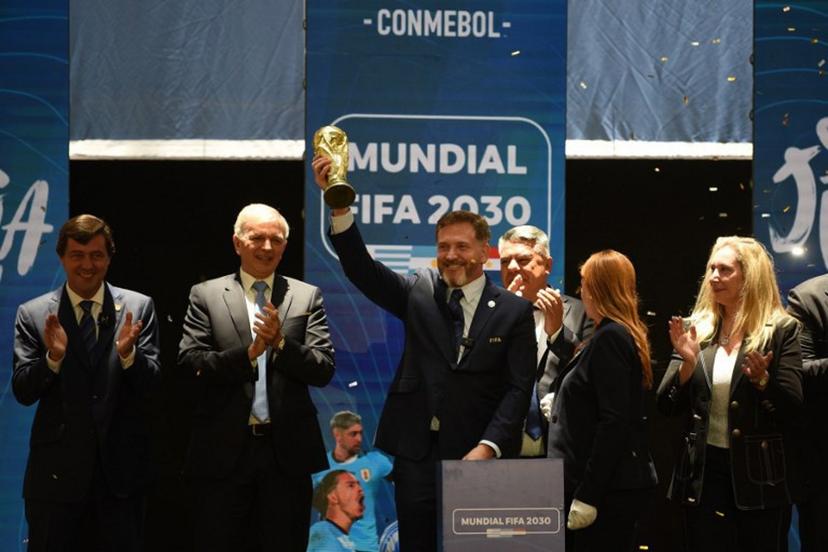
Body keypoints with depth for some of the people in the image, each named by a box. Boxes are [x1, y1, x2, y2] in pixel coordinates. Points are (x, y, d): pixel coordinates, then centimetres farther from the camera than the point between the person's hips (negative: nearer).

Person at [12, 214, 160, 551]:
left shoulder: (138, 308, 3)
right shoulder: (34, 314, 1)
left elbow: (151, 384, -2)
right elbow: (22, 392, -4)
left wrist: (128, 352, -22)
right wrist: (53, 357, -22)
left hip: (120, 470, 1)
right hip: (57, 472, -1)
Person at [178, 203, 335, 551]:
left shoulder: (307, 297, 7)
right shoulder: (206, 295, 5)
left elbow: (324, 370, -1)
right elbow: (190, 361, -7)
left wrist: (281, 342, -17)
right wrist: (249, 353, -19)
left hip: (286, 451, 1)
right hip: (223, 449, -1)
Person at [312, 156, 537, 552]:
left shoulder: (514, 311, 1)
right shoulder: (420, 292, 8)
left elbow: (518, 388, -3)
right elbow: (361, 269, -6)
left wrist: (488, 447, -15)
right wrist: (339, 205, -19)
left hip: (476, 455, -2)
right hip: (416, 452, 2)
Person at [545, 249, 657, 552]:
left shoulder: (610, 337, -14)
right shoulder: (623, 334, 16)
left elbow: (614, 422, -21)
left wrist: (588, 494, -22)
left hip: (610, 489, -10)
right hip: (622, 483, 10)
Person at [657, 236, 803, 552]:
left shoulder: (781, 330, -3)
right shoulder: (696, 329, 6)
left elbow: (793, 407, -7)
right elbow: (667, 407, 3)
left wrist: (762, 379, -24)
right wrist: (687, 363, -13)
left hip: (759, 475, -3)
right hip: (704, 472, 3)